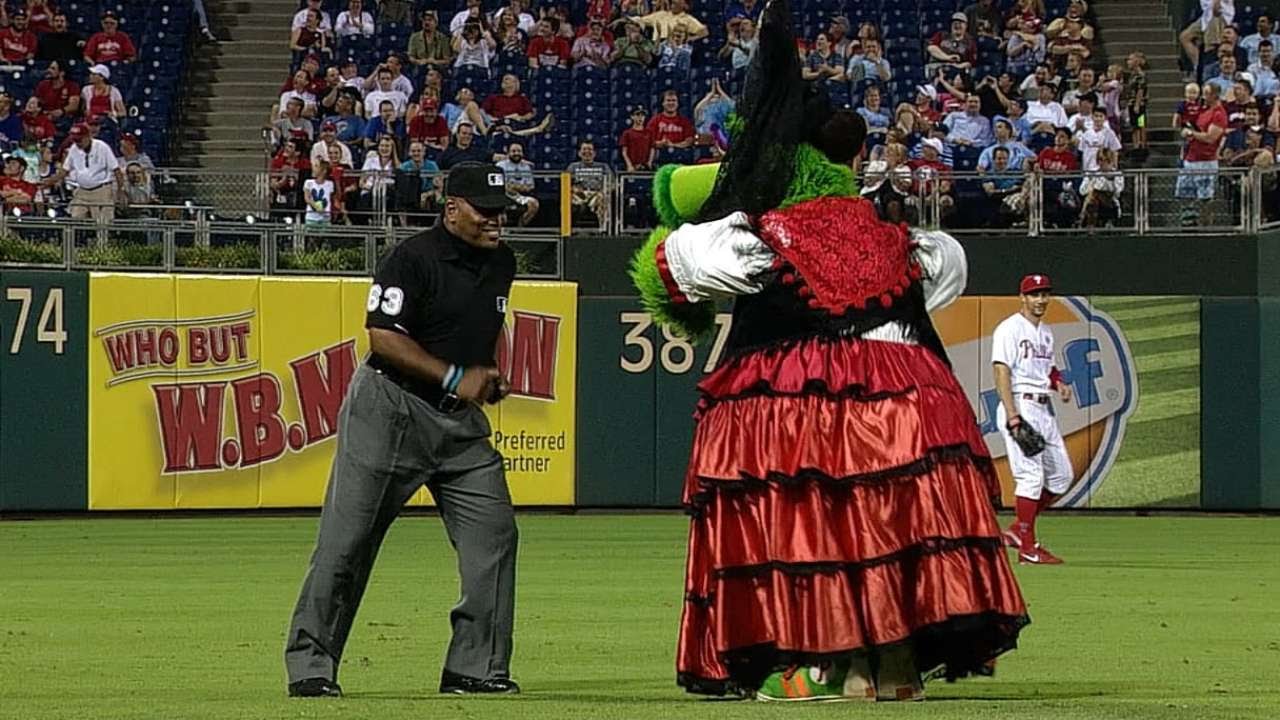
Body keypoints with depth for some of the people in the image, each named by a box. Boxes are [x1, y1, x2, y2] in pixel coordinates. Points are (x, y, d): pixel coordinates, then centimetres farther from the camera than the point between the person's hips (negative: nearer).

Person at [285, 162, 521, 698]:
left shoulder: (500, 262, 9)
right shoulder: (414, 259, -16)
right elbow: (384, 336, -21)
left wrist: (492, 374, 6)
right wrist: (456, 377, -20)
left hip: (460, 417, 7)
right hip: (390, 411, -7)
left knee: (493, 532, 0)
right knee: (346, 541, -5)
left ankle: (477, 666, 8)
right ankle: (311, 668, 0)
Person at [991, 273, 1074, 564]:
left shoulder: (1045, 332, 19)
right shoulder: (1010, 328, -8)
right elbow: (1001, 371, -15)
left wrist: (1059, 383, 5)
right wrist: (1012, 414, -24)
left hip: (1044, 408, 9)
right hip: (1020, 406, -9)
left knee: (1061, 475, 9)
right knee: (1031, 475, -13)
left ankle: (1018, 530, 19)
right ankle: (1028, 548, -10)